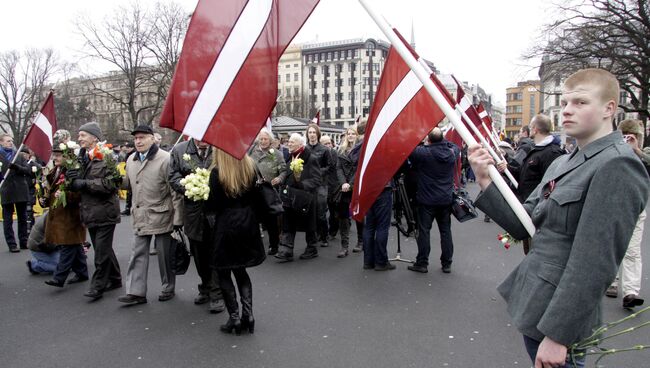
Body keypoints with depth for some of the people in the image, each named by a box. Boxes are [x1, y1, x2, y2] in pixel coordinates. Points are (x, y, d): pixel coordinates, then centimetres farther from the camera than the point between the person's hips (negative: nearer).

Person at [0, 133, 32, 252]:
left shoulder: (19, 155, 11)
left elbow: (28, 170, 3)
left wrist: (17, 167, -15)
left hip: (21, 191, 3)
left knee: (22, 218, 9)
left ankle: (24, 242, 18)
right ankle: (11, 244, 8)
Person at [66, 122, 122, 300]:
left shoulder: (105, 156, -11)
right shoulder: (83, 157, 14)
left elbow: (110, 183, -21)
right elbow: (77, 185, 19)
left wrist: (85, 183, -17)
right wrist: (72, 178, -3)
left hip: (104, 211, -8)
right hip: (90, 212, 8)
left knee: (102, 250, -3)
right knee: (103, 249, 16)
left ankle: (98, 285, 7)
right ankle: (115, 279, 28)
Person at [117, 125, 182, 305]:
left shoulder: (165, 159, -12)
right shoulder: (131, 160, 9)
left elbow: (175, 191, -13)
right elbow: (128, 183, 23)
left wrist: (177, 219, -14)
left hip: (161, 215, -6)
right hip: (140, 215, 6)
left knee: (165, 254, 7)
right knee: (138, 254, 7)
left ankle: (168, 289, 23)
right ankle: (136, 292, 14)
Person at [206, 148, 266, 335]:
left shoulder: (217, 172, -13)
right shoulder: (250, 167, 1)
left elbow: (213, 205, -12)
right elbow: (257, 197, 5)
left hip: (226, 225, -5)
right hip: (248, 223, 5)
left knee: (223, 272, 10)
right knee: (240, 269, 18)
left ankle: (234, 317, 11)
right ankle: (248, 314, 13)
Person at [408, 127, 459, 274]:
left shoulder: (423, 152, -18)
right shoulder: (451, 153, -1)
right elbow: (456, 147, 20)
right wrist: (441, 140, 16)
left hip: (427, 200, -4)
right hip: (446, 199, 5)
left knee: (424, 230, 4)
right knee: (445, 231, 11)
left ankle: (422, 263, 9)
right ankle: (447, 264, 18)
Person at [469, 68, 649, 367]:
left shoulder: (617, 166, -17)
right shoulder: (563, 163, 10)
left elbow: (595, 262, -22)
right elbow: (523, 226, 6)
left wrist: (557, 334, -21)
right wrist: (485, 181, -7)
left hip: (560, 320, -8)